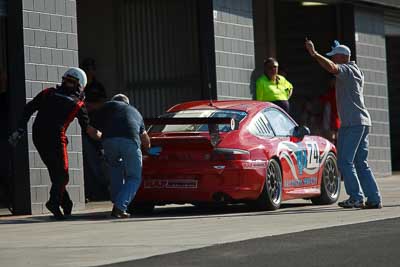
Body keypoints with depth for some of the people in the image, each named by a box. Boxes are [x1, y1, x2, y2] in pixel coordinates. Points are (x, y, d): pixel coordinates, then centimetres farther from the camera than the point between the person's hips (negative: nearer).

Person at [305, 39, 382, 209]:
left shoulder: (347, 70, -8)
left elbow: (331, 68, -29)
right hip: (363, 122, 10)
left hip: (352, 123, -10)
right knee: (361, 163, 9)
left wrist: (314, 53, -27)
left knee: (345, 161, -7)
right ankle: (374, 199, 4)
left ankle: (356, 197, -10)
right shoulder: (356, 71, 21)